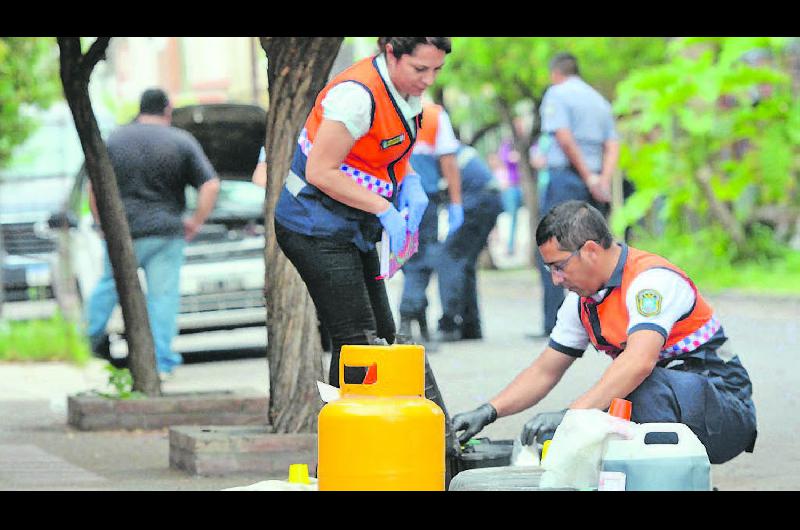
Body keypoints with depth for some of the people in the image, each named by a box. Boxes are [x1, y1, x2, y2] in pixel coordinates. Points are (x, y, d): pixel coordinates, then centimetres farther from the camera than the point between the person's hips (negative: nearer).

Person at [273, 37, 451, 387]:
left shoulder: (408, 89, 3)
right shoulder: (357, 95, -25)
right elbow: (320, 172, -25)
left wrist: (411, 184, 0)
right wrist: (385, 209, -22)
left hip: (354, 230, 10)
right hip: (317, 228, -10)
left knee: (382, 335, 10)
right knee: (357, 341, -13)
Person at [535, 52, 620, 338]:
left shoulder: (557, 94, -1)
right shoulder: (599, 100, 20)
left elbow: (564, 138, -14)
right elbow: (612, 145, 8)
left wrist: (590, 178, -11)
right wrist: (604, 180, -4)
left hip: (565, 177, -6)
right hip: (592, 183, 6)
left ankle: (554, 324, -11)